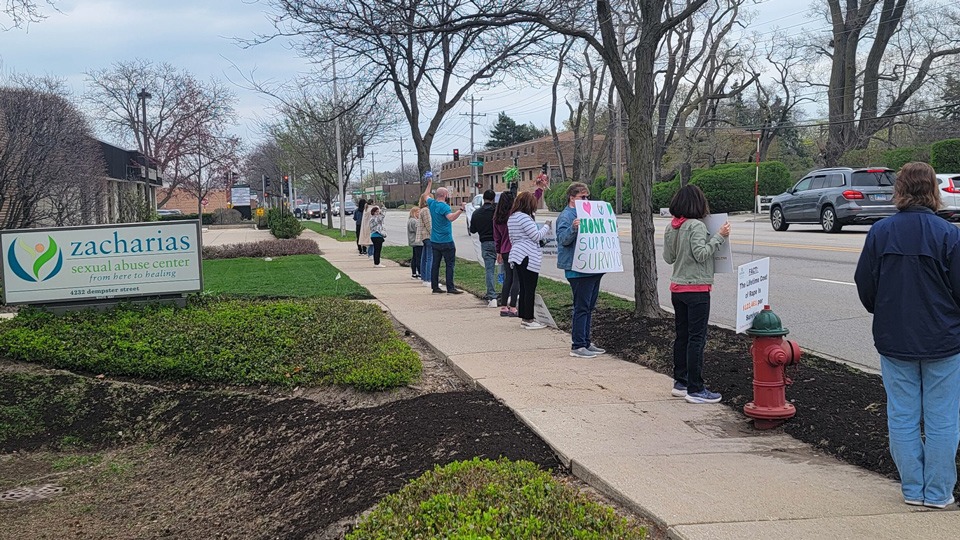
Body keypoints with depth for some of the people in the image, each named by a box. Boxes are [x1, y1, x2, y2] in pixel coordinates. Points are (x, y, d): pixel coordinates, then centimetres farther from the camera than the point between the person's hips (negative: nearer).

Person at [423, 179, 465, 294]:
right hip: (446, 242, -8)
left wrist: (429, 184, 41)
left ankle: (435, 287, 13)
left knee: (435, 264, 10)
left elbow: (426, 195, 28)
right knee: (450, 264, -4)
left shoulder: (432, 203, 6)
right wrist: (461, 209, -38)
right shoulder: (444, 206, -16)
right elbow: (451, 217, -34)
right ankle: (450, 288, -6)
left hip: (434, 241, 8)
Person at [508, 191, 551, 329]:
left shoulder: (511, 217, 15)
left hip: (517, 254, 10)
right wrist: (547, 226, 1)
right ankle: (528, 320, -1)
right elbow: (537, 236, -14)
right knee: (530, 289, -4)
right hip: (528, 257, -10)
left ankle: (524, 318, 17)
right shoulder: (524, 217, -15)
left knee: (523, 287, 13)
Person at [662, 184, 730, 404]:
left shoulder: (671, 227, 7)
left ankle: (680, 383, 22)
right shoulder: (696, 226, -15)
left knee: (682, 336, 15)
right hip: (696, 289, -8)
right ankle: (695, 390, -2)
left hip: (677, 288, 8)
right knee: (697, 338, -4)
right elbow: (701, 254, -21)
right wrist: (719, 237, -15)